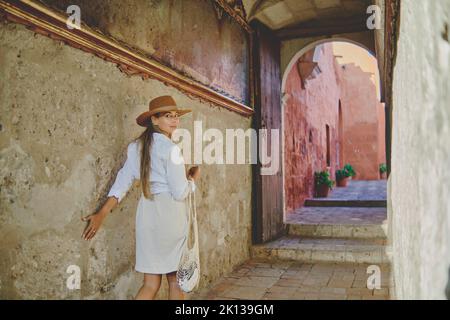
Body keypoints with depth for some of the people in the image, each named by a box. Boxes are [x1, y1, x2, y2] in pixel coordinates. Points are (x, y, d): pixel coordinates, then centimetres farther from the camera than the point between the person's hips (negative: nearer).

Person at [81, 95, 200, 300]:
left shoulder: (136, 147, 8)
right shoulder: (171, 149, -12)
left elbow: (122, 183, 3)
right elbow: (180, 193, -13)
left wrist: (101, 214, 5)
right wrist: (193, 178, 6)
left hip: (147, 212, 6)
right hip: (170, 213, -6)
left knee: (151, 283, 12)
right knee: (175, 279, 12)